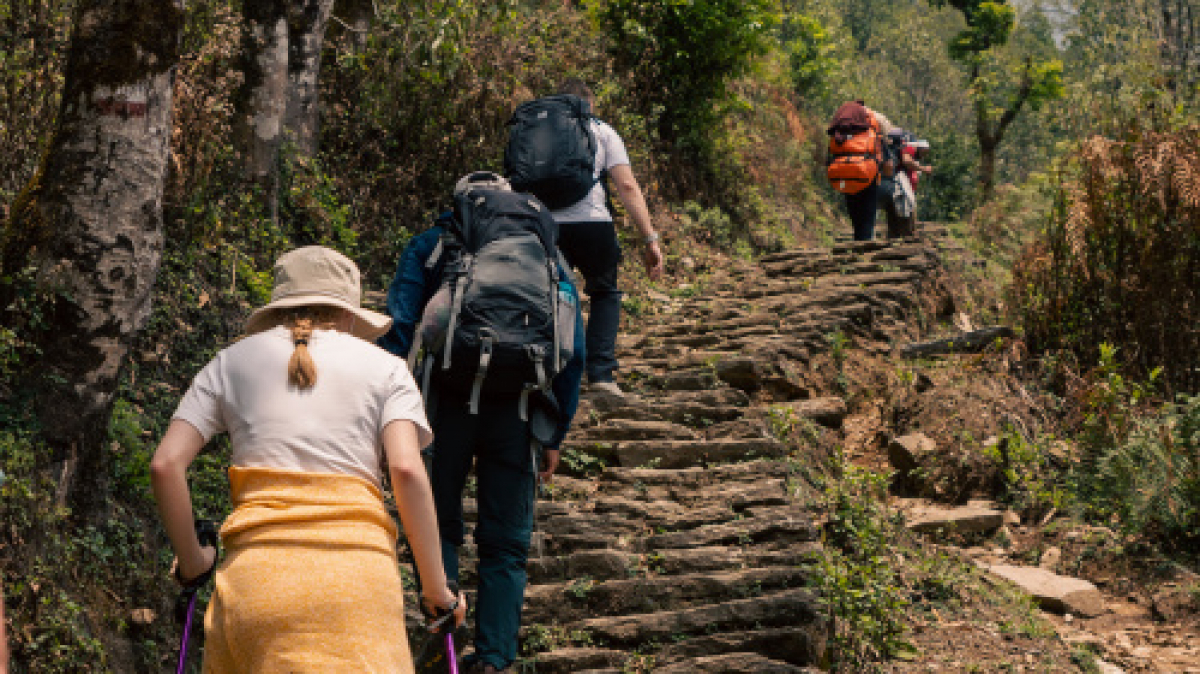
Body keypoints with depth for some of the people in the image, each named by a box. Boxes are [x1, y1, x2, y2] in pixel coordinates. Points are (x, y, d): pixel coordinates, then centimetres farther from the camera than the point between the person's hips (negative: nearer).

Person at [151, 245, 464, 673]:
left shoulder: (232, 361, 20)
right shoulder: (384, 367, 15)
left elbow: (165, 465, 10)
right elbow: (406, 470, -1)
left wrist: (190, 562, 21)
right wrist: (438, 590, 4)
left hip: (254, 572, 2)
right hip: (357, 571, -1)